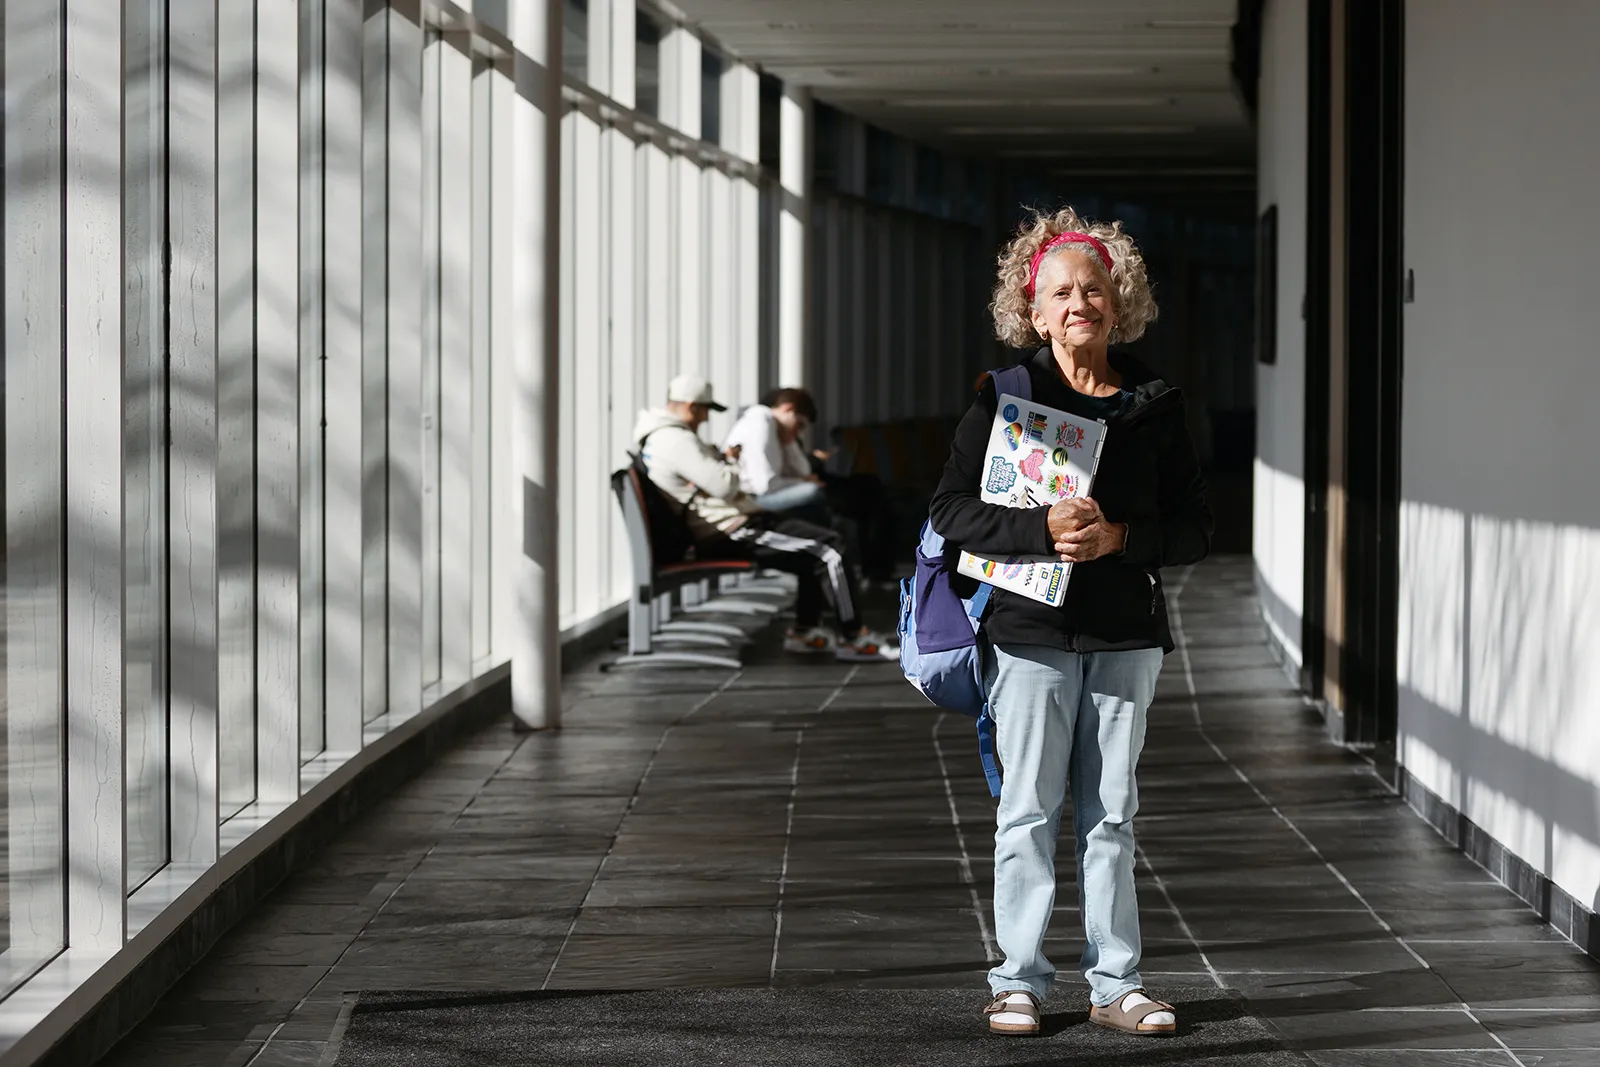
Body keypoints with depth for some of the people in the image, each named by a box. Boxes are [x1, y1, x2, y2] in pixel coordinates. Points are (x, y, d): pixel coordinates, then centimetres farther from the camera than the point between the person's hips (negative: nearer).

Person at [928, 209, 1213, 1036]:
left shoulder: (1155, 407, 5)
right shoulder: (1006, 397, -1)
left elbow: (1195, 530, 5)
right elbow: (951, 510, -6)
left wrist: (1120, 537, -14)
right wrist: (1042, 529, -20)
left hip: (1126, 634, 2)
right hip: (1032, 627, -2)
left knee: (1111, 813, 8)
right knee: (1028, 811, 2)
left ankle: (1115, 983, 14)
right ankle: (1019, 979, 11)